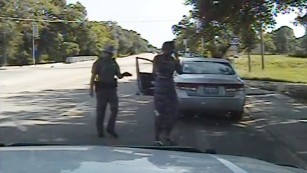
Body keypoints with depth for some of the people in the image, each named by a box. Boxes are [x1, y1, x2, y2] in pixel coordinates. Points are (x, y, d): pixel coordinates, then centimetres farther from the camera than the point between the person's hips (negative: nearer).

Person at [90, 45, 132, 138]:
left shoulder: (114, 63, 10)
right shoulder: (98, 63, -4)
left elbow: (119, 76, 8)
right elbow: (93, 76, -7)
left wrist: (123, 74, -15)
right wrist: (91, 89, -14)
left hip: (112, 89, 4)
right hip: (101, 89, -4)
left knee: (115, 109, -3)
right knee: (101, 110, 2)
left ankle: (110, 128, 10)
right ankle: (100, 130, 13)